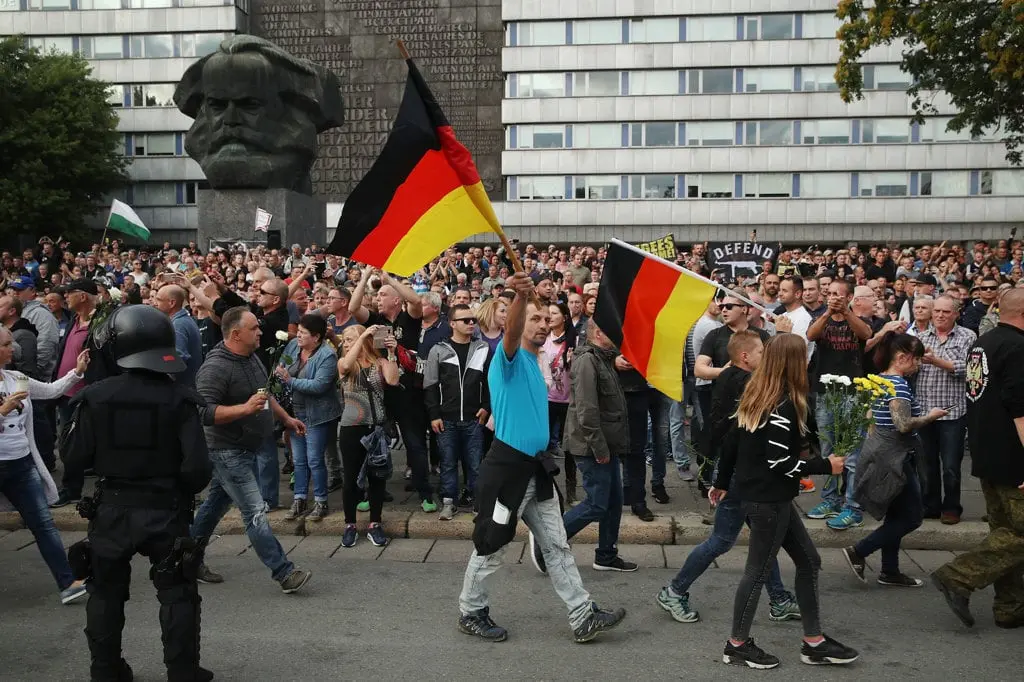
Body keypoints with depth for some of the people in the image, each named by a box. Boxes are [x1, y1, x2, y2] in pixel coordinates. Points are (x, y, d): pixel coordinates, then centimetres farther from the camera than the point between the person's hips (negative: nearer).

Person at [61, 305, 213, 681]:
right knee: (177, 594, 11)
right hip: (165, 509, -2)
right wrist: (183, 492, 5)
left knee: (106, 593, 20)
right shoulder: (179, 397, -14)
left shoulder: (95, 396, -10)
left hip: (112, 510, 2)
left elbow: (75, 461, -5)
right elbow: (197, 466, -16)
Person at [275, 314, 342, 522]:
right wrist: (279, 373, -12)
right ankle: (299, 500, 23)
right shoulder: (293, 345, 1)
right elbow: (281, 368, 11)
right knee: (299, 459, 13)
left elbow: (319, 385, -26)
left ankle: (321, 502, 14)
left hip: (317, 415, -6)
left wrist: (290, 381, -26)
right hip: (295, 412, 6)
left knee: (314, 460, -1)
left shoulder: (327, 356, -19)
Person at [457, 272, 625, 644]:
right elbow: (511, 331, -36)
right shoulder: (509, 356, -11)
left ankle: (583, 617, 16)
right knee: (491, 547, 6)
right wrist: (521, 297, -54)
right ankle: (471, 612, 25)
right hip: (507, 467, -8)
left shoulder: (535, 364, 15)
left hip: (536, 467, 8)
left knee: (557, 545, 10)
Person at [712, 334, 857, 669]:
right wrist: (825, 465, -12)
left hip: (762, 496, 9)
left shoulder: (755, 396, 6)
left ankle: (814, 642, 22)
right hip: (768, 501, -9)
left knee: (808, 561, 15)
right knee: (758, 570, 4)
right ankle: (737, 645, 18)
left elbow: (732, 443, 10)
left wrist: (722, 484, 19)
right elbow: (779, 462, -23)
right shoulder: (785, 405, -20)